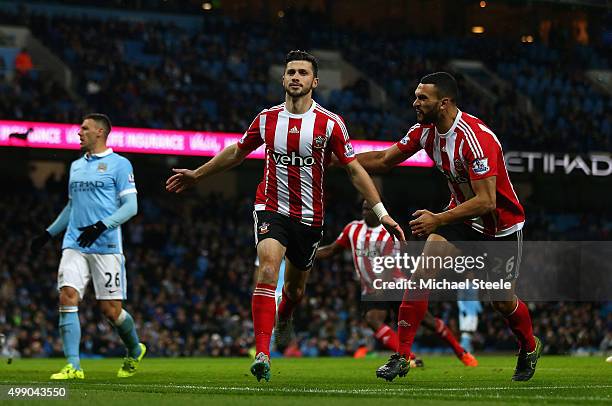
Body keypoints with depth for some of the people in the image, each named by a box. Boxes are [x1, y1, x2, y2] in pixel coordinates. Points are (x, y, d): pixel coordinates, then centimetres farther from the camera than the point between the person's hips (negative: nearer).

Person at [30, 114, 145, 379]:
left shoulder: (119, 164, -2)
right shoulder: (76, 166, 18)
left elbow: (131, 206, -8)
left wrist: (101, 226, -20)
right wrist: (48, 233, 24)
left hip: (106, 247, -5)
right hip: (74, 245, 5)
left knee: (111, 309, -2)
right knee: (67, 297, -14)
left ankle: (135, 352, 27)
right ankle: (73, 366, -15)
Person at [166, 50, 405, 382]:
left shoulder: (330, 124, -8)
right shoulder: (267, 118, -1)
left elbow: (354, 169, -4)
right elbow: (237, 152, 16)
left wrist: (382, 213, -10)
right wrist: (197, 174, 21)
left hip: (309, 217, 0)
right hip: (271, 208, 0)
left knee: (295, 287, 15)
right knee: (268, 270, -24)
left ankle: (284, 319, 53)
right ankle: (262, 354, -29)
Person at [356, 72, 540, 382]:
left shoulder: (476, 138, -33)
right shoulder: (425, 130, -10)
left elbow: (486, 202, -36)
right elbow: (384, 160, 4)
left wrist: (438, 220, -40)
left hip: (502, 224, -6)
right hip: (462, 214, 6)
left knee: (502, 302, 5)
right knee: (420, 275, -14)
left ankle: (530, 347, 36)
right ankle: (401, 356, -9)